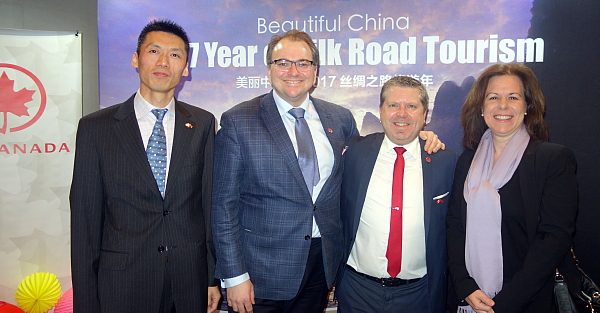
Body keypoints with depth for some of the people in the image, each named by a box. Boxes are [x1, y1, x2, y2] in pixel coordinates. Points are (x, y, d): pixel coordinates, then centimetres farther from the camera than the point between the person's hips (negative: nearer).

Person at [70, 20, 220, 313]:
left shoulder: (203, 124, 3)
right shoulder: (95, 127, -2)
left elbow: (210, 201, 4)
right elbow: (84, 218, -2)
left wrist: (213, 277, 3)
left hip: (191, 279, 2)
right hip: (122, 282, -1)